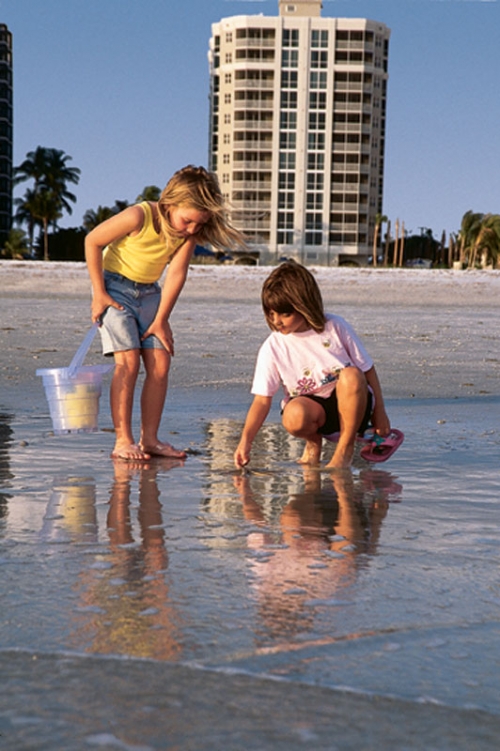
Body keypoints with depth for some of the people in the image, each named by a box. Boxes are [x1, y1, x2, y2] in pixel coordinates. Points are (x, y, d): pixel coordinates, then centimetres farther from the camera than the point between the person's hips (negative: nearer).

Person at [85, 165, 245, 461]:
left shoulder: (190, 231, -12)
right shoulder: (139, 217, -27)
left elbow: (176, 274, -10)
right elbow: (93, 241, -16)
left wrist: (160, 320, -11)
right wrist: (98, 293, -15)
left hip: (149, 292, 5)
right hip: (115, 286, -5)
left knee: (160, 363, -4)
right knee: (128, 361, -16)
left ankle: (150, 439, 2)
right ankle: (123, 441, -13)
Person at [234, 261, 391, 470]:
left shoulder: (335, 327, -8)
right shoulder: (272, 348, -7)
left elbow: (367, 369, 0)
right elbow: (262, 400, -10)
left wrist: (379, 413, -1)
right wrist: (246, 440, -21)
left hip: (349, 405, 1)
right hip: (311, 408, 0)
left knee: (351, 375, -33)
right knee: (294, 416, -37)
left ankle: (346, 446, -13)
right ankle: (313, 441, 2)